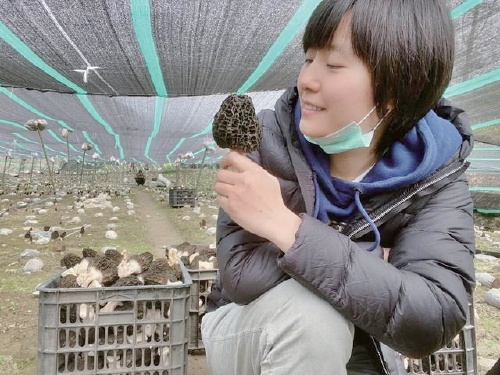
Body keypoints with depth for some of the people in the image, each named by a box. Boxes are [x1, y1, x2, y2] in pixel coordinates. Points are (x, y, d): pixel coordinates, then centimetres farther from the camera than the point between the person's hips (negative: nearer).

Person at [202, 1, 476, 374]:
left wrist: (286, 226, -36)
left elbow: (432, 322, -30)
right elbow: (240, 275, -26)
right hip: (247, 335, -1)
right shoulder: (271, 140, -21)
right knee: (310, 309, -32)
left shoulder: (436, 179, -17)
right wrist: (374, 259, -26)